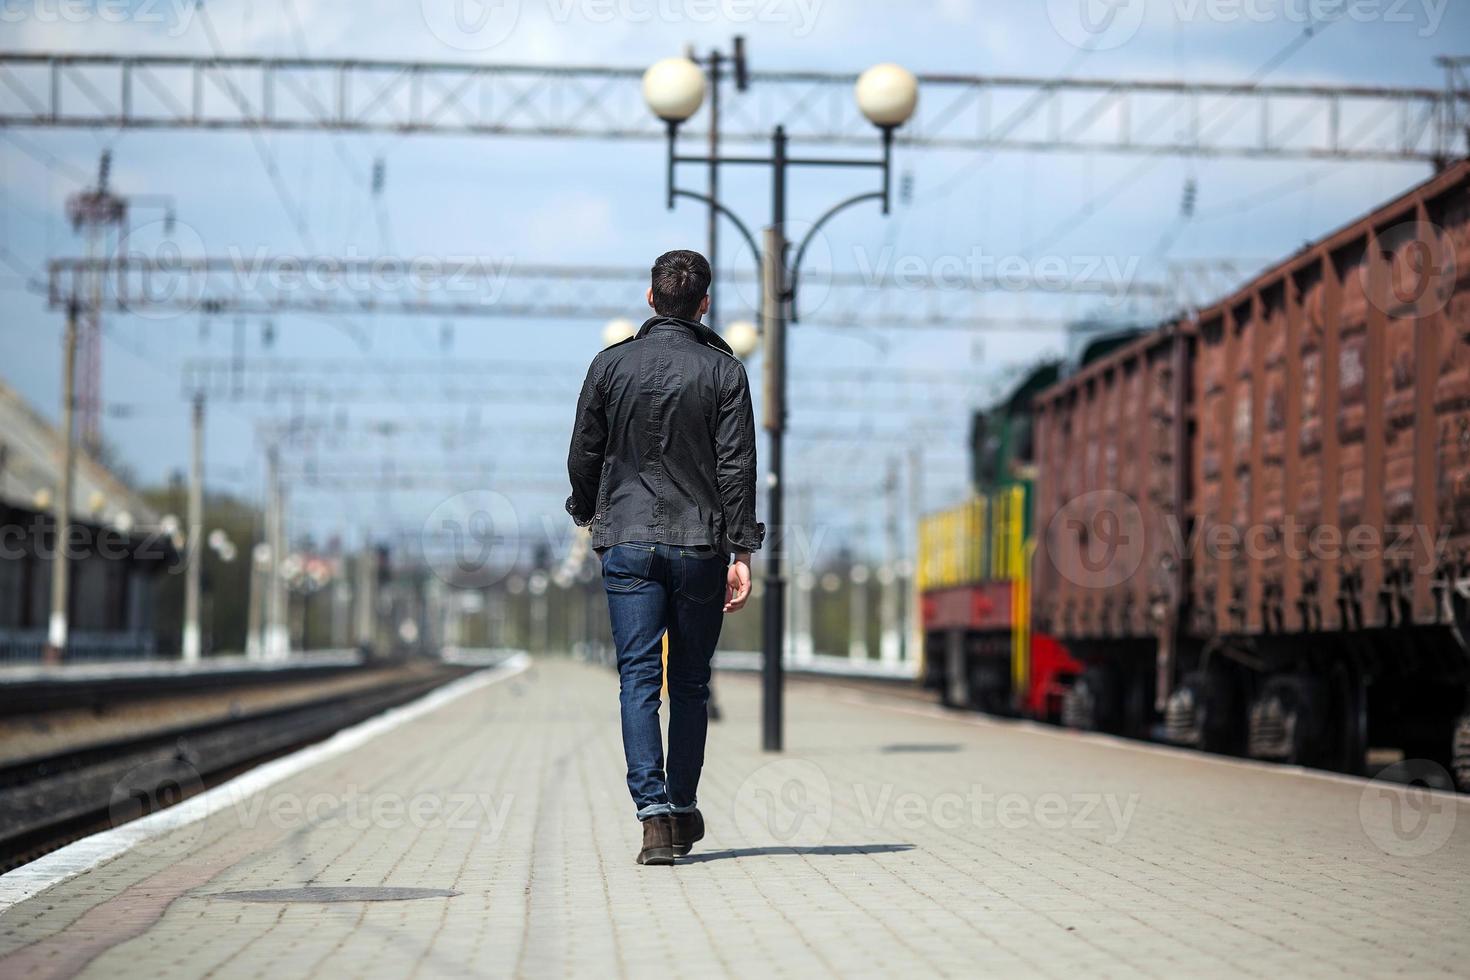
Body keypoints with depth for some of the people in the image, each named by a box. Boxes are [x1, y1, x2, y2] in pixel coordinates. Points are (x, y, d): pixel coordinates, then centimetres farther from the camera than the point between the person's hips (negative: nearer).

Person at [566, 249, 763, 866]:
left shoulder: (611, 365, 2)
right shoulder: (724, 370, -1)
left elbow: (583, 455, 7)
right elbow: (737, 466, -7)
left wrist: (587, 514, 25)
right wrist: (741, 550, -6)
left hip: (627, 543, 0)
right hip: (700, 544, 0)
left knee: (638, 679, -1)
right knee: (690, 682, 12)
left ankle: (654, 815, -13)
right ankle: (683, 810, 22)